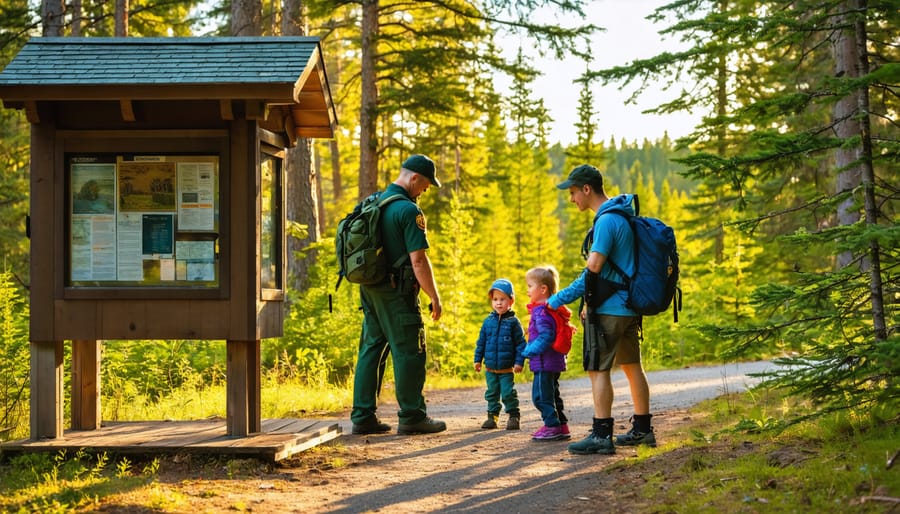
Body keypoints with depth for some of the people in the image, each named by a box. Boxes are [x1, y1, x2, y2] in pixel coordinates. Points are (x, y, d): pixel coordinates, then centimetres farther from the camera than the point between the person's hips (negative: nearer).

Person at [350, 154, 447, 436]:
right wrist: (435, 297, -10)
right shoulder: (408, 210, -14)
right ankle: (411, 416, 4)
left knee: (371, 350, 11)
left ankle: (363, 416, 12)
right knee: (408, 352, 0)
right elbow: (418, 260, -18)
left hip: (370, 290, 8)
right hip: (397, 293, -8)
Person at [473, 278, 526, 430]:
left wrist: (519, 361, -10)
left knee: (508, 393, -4)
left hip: (507, 369, -4)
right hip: (490, 368, 4)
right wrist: (478, 359, 10)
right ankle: (492, 416, 21)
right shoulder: (488, 321, 4)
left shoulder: (513, 322, -6)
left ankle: (513, 416, 9)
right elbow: (481, 342, 11)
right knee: (492, 393, 12)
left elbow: (520, 343, -5)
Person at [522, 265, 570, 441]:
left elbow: (545, 336, -27)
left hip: (544, 363, -11)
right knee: (552, 395, 18)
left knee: (541, 396, -4)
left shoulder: (541, 311, -18)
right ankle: (562, 426, 22)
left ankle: (552, 426, -2)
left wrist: (529, 351, -25)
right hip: (555, 361, 11)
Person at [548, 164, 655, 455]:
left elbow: (593, 270, -22)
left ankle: (601, 436, -8)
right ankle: (642, 430, 25)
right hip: (629, 305, 10)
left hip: (610, 308, -10)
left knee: (597, 370, -6)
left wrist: (559, 299, -15)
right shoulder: (624, 215, 13)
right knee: (631, 366, 16)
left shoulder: (606, 221, -17)